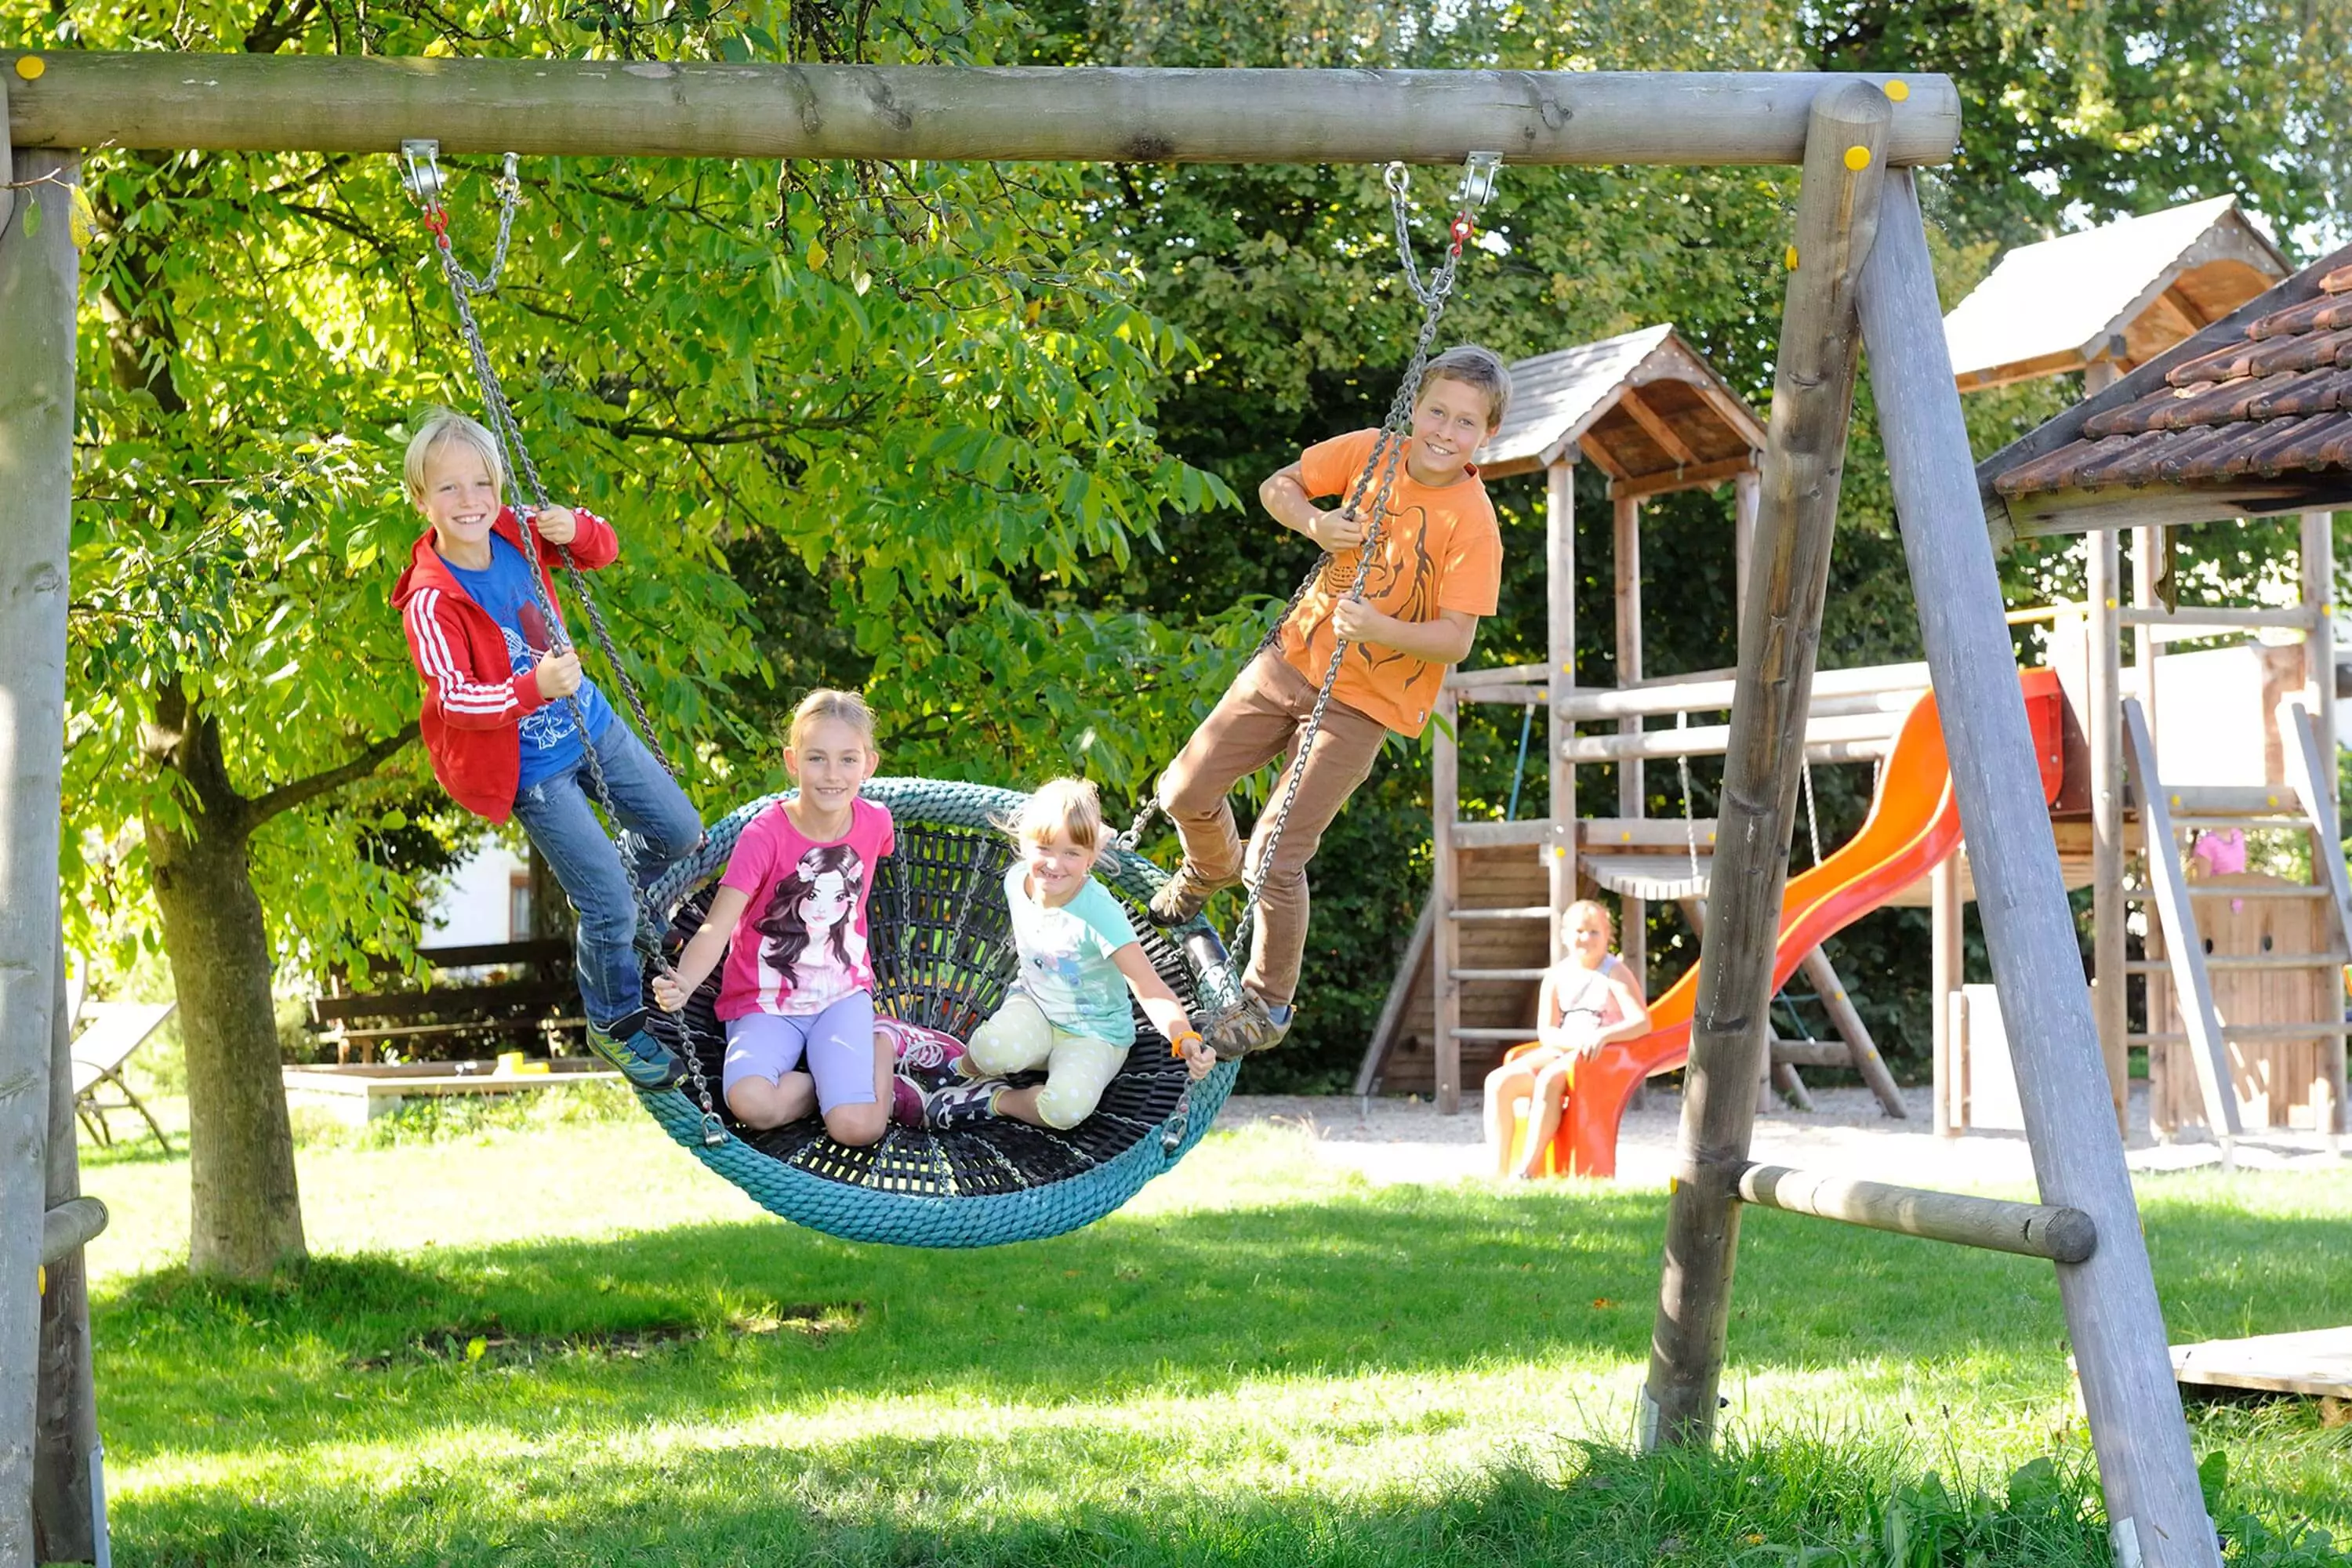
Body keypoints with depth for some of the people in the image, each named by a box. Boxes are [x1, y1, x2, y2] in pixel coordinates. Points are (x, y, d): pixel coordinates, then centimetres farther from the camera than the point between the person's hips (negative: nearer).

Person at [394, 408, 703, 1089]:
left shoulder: (513, 534, -8)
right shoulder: (431, 602, -26)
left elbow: (604, 549, 4)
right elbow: (452, 700, -33)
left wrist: (577, 529, -20)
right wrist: (534, 689, -48)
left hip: (592, 726, 7)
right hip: (532, 770, -7)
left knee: (682, 834, 19)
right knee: (607, 903, -3)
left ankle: (638, 923, 49)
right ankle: (614, 1025, 22)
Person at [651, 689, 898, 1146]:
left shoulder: (875, 823, -6)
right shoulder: (765, 835, -18)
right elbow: (717, 926, -26)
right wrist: (683, 983, -46)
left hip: (843, 996, 2)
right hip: (764, 1003, -2)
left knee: (858, 1128, -23)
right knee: (751, 1103, -33)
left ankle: (878, 1054, 8)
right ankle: (841, 1077, -3)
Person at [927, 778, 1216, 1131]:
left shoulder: (1099, 914, -27)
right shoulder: (1017, 880, -11)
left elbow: (1151, 991, -31)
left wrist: (1185, 1038, -46)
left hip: (1094, 1034, -3)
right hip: (1033, 1005, 3)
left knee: (1066, 1108, -33)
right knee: (993, 1049, -33)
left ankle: (994, 1101, -4)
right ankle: (965, 1070, 1)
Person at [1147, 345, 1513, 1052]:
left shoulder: (1473, 525, -20)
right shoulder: (1371, 452, -7)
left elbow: (1456, 638, -21)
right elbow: (1276, 486, 4)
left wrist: (1378, 629, -37)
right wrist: (1314, 522, -16)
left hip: (1361, 702, -5)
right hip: (1292, 658, 5)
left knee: (1275, 861, -8)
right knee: (1185, 791, 11)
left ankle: (1269, 1004, 15)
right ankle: (1211, 868, 47)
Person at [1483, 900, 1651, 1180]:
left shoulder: (1615, 974, -3)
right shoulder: (1556, 976, 9)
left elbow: (1642, 1022, -14)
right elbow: (1545, 1032, 3)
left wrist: (1604, 1035, -31)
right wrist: (1577, 1040, -17)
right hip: (1560, 1052, 5)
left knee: (1550, 1078, -36)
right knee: (1499, 1081, -20)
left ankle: (1527, 1171, -33)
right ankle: (1499, 1173, -25)